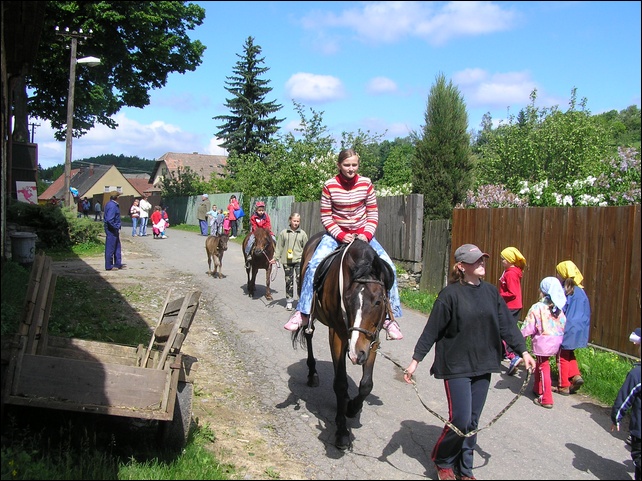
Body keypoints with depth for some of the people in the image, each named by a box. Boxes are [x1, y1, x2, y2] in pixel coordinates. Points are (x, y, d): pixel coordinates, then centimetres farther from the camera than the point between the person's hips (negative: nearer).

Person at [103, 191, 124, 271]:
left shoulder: (114, 204, 12)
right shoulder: (112, 206, -20)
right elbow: (109, 220, -27)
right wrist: (116, 228, -18)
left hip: (114, 229, 11)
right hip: (111, 229, -11)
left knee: (117, 246, 16)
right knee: (110, 248, -3)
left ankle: (118, 264, 24)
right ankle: (109, 266, 4)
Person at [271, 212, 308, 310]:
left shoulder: (302, 233, 4)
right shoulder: (283, 233, 4)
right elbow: (279, 246, 7)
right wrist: (275, 258, 1)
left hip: (299, 260, -1)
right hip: (287, 261, 1)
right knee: (288, 281, 7)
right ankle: (289, 301, 17)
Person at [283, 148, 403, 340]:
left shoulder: (366, 184, -5)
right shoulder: (330, 186, -11)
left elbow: (373, 214, 0)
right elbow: (325, 217, -7)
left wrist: (366, 234, -15)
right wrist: (341, 236, -18)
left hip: (362, 233, 2)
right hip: (336, 233, -2)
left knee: (388, 266, -14)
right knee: (314, 264, -24)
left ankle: (390, 317, -2)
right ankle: (302, 313, -10)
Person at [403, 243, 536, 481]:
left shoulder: (491, 291, 3)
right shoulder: (450, 294, -12)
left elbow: (507, 325, 10)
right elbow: (432, 330, -10)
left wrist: (523, 351, 6)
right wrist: (415, 360, -12)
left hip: (483, 366, 5)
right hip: (456, 366, -5)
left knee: (473, 422, 11)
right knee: (460, 420, -6)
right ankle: (442, 461, 21)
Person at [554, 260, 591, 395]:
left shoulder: (563, 291, -15)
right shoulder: (581, 291, 5)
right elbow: (587, 313, 11)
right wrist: (584, 328, 20)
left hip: (567, 329, -7)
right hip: (579, 328, 7)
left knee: (563, 357, 7)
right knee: (569, 354, 25)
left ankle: (564, 386, 13)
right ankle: (576, 375, 9)